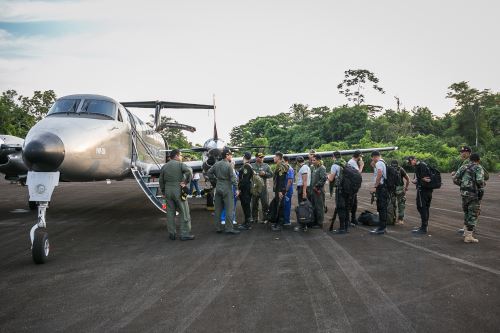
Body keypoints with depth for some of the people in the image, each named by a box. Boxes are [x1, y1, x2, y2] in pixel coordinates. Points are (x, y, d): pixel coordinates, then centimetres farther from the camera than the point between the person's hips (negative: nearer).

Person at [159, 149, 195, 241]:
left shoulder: (164, 166, 11)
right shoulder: (180, 164, -5)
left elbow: (161, 181, 12)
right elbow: (189, 171, -23)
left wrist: (163, 192, 19)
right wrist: (186, 182, -13)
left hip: (168, 191, 5)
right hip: (178, 191, -5)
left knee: (170, 213, 10)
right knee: (184, 213, 1)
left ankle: (172, 234, 15)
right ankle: (185, 234, 1)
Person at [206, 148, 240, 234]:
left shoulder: (216, 164, 6)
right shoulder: (229, 165, -13)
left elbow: (209, 173, 12)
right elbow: (233, 178, -15)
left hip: (218, 188, 7)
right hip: (227, 189, -7)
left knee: (218, 209, 11)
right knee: (229, 209, -1)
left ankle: (218, 227, 17)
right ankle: (229, 228, -1)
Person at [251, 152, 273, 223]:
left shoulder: (266, 166, 11)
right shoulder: (252, 166, 9)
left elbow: (271, 174, 5)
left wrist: (265, 173, -10)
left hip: (263, 187, 0)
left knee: (265, 204, -3)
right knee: (254, 204, 6)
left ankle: (265, 218, 5)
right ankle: (255, 219, 17)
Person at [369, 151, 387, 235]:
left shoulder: (379, 163, -12)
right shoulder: (382, 162, 19)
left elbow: (379, 175, -24)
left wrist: (374, 187, -22)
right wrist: (373, 165, 18)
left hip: (380, 188, -10)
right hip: (382, 188, 10)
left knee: (381, 208, -8)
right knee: (382, 208, 14)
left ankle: (381, 229, -5)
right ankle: (382, 227, 22)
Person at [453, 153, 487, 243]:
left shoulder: (463, 167, 9)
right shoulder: (478, 168, -7)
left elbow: (455, 179, 6)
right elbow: (480, 181, -21)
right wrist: (482, 186, -1)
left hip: (464, 193, 6)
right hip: (474, 194, -6)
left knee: (467, 213, 20)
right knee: (473, 215, 1)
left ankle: (466, 232, 25)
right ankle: (468, 236, 3)